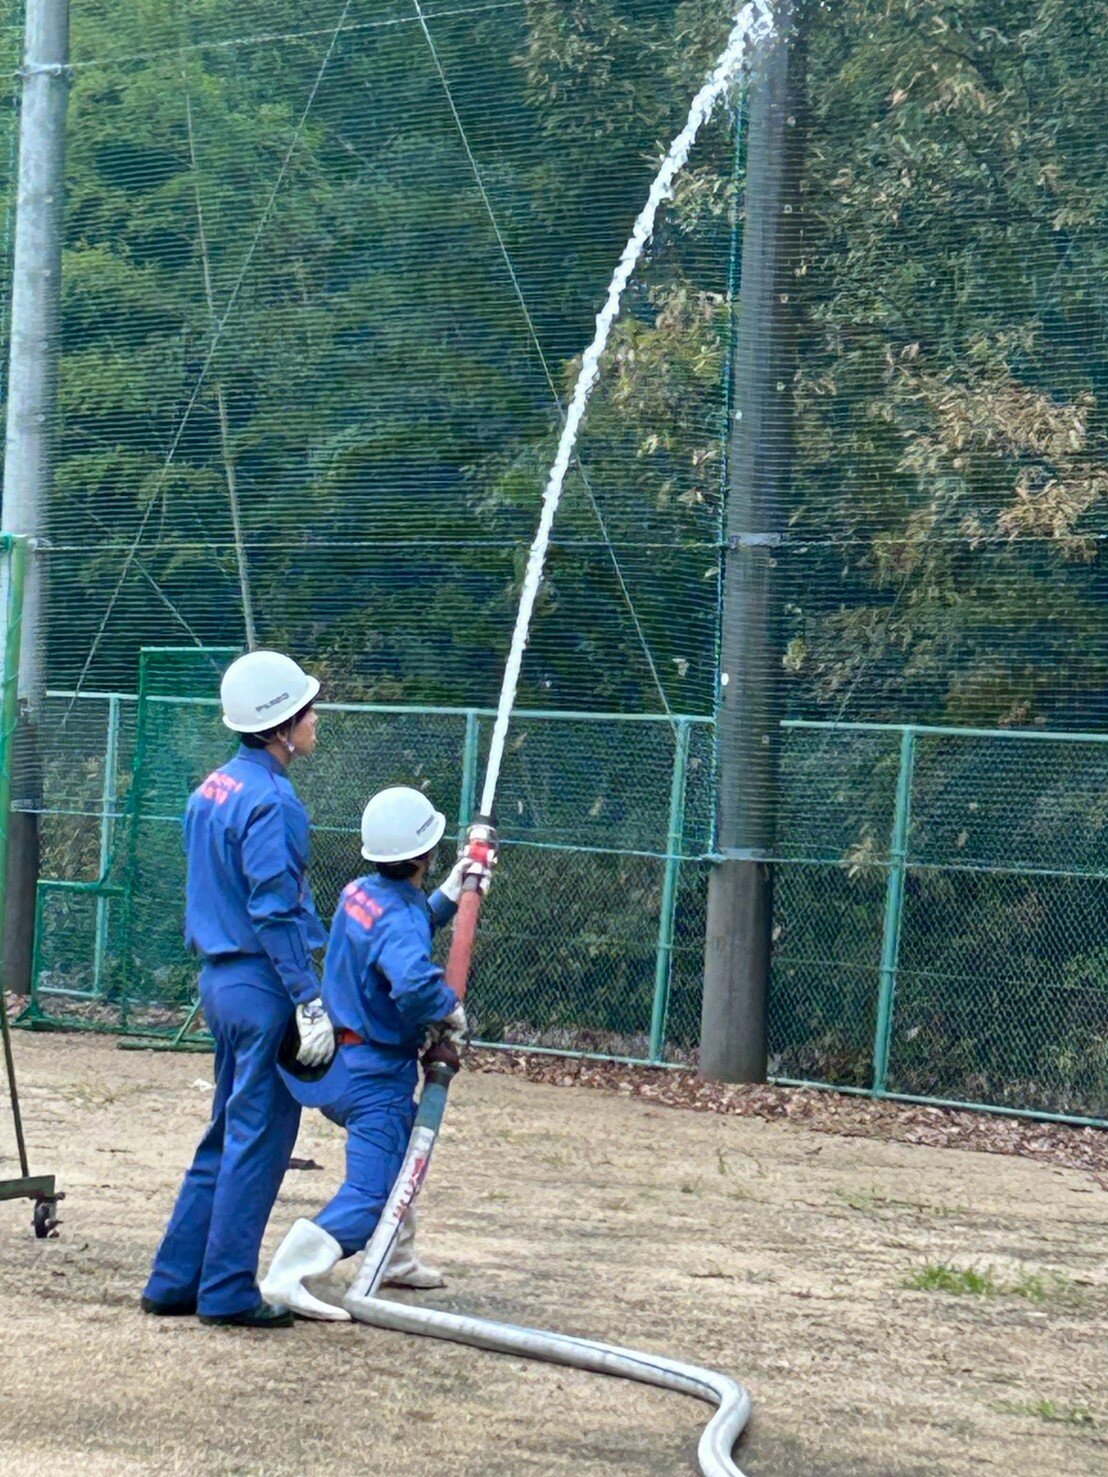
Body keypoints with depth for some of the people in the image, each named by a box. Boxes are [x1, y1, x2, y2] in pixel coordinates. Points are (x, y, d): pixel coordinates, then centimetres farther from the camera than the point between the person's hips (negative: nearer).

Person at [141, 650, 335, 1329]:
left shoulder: (212, 789, 12)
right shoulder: (271, 801, -16)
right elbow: (275, 912, -21)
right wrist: (310, 1000, -20)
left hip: (220, 979, 9)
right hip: (264, 984, -9)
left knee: (228, 1136, 16)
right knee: (259, 1140, -2)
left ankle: (176, 1281, 18)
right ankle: (228, 1292, 1)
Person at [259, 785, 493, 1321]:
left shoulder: (360, 893, 4)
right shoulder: (400, 915, -23)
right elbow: (413, 981, -42)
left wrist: (448, 895, 16)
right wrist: (451, 1009, -23)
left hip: (340, 1061, 10)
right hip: (375, 1076, -10)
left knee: (404, 1149, 32)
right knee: (369, 1195, -11)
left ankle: (392, 1259, 42)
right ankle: (287, 1279, -23)